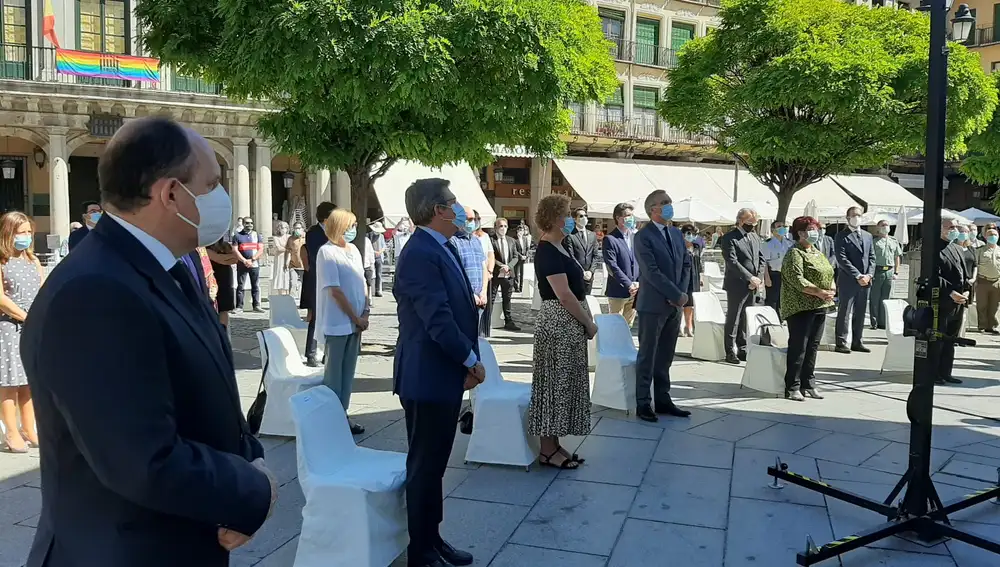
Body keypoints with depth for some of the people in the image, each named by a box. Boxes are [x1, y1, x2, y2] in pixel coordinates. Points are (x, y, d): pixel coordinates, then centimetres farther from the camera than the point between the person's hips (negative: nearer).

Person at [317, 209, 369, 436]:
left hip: (355, 322, 7)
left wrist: (365, 313, -1)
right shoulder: (327, 252, -11)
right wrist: (356, 318, -12)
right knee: (334, 373, 2)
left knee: (348, 372, 13)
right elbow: (335, 291, -15)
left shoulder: (354, 250, 10)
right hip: (338, 323, -7)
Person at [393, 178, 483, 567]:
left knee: (435, 462, 18)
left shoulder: (442, 248, 12)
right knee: (425, 465, 3)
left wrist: (467, 360, 5)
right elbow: (438, 319, -25)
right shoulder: (420, 253, -20)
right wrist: (472, 360, -14)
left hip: (444, 374, 10)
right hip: (428, 377, -10)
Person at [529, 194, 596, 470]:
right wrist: (589, 322, -13)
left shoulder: (559, 246, 12)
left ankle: (554, 444, 21)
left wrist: (585, 319, 9)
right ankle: (548, 450, 7)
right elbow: (564, 294, -22)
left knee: (563, 383, 13)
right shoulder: (548, 251, -17)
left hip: (569, 325, 10)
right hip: (560, 324, -10)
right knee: (555, 384, -2)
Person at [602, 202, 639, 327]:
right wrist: (629, 285, -17)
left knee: (629, 325, 12)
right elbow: (612, 266, -15)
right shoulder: (610, 239, -9)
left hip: (635, 290, 6)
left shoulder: (636, 236, 10)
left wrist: (639, 283, -4)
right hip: (618, 291, -5)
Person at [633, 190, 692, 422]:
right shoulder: (643, 236, -11)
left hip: (675, 305, 7)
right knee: (647, 356, 1)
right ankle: (643, 403, 9)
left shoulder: (677, 233, 13)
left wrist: (683, 293, -3)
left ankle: (662, 399, 21)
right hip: (653, 305, -6)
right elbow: (652, 272, -17)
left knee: (665, 356, 12)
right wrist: (677, 295, -15)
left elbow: (686, 264, 13)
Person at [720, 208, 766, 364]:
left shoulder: (755, 237, 14)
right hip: (736, 285, -6)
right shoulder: (729, 238, -9)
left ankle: (742, 349, 19)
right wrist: (750, 278, -20)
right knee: (733, 320, -1)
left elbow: (762, 260, 12)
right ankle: (730, 352, 5)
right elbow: (732, 262, -18)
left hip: (752, 286, 6)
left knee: (745, 320, 12)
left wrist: (758, 278, -4)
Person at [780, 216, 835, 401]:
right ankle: (792, 388, 1)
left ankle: (808, 385, 19)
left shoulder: (817, 253, 18)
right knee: (798, 348, -6)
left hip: (820, 306, 9)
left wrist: (830, 291, -1)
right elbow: (797, 280, -19)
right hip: (801, 307, -9)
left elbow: (829, 274, 19)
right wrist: (819, 292, -22)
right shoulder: (795, 253, -9)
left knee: (813, 347, 11)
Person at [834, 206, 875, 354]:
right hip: (848, 281, -6)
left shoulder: (868, 236, 15)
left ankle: (857, 342, 16)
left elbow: (872, 257, 12)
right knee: (844, 313, -3)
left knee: (860, 313, 10)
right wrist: (858, 276, -17)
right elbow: (842, 259, -13)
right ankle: (841, 343, 1)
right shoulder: (841, 236, -5)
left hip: (865, 281, 6)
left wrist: (869, 274, -4)